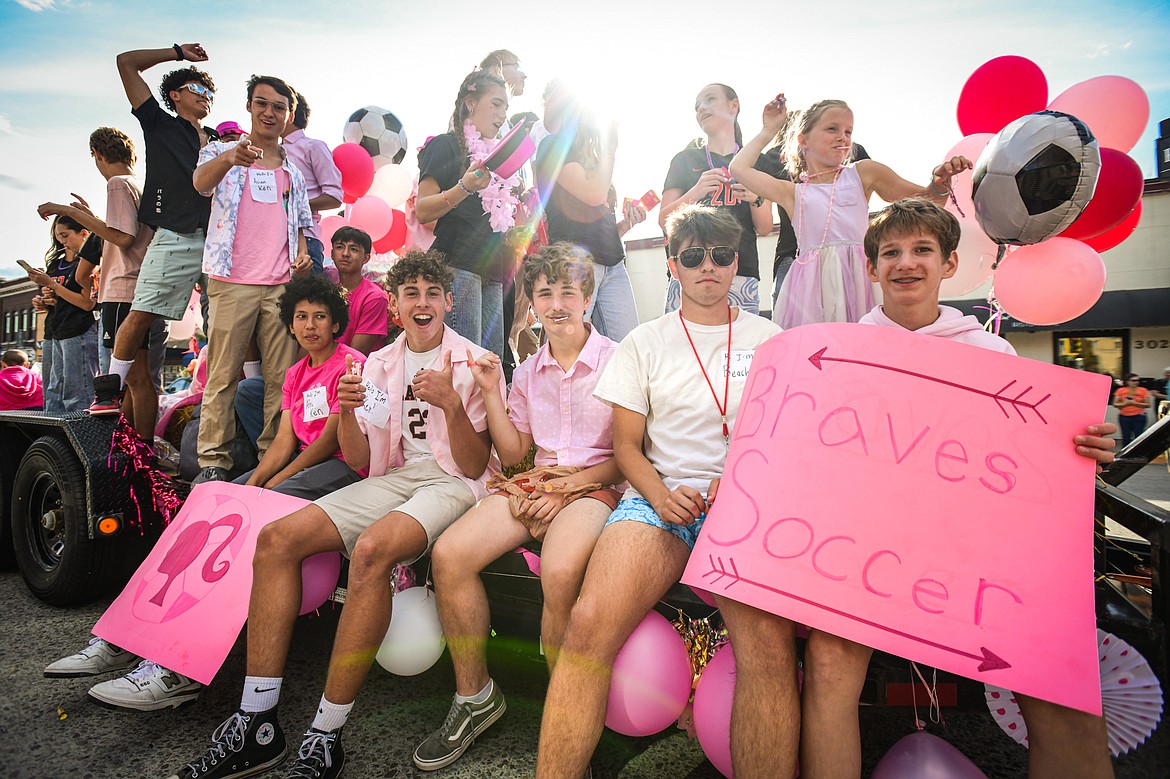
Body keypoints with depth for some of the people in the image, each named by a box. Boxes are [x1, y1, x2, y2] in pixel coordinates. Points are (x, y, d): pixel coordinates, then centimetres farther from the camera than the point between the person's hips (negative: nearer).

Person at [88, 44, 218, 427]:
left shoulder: (220, 141, 26)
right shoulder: (161, 125, 17)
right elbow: (126, 61, 17)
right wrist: (178, 52, 23)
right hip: (173, 240, -3)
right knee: (140, 316, -9)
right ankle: (109, 388, 4)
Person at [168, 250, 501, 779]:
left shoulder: (474, 363, -1)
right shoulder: (378, 364, 14)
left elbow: (474, 466, -8)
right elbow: (359, 461, 10)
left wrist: (451, 403, -23)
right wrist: (346, 410, -9)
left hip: (452, 483, -6)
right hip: (393, 478, 6)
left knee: (370, 548, -35)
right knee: (276, 539, -14)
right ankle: (256, 725, -10)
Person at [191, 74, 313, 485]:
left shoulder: (294, 172, 22)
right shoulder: (222, 152, 10)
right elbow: (201, 182, -13)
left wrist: (302, 254, 6)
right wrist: (230, 157, -35)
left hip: (282, 286, 3)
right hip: (232, 282, -3)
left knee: (281, 378, -1)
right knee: (222, 376, -4)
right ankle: (213, 462, 1)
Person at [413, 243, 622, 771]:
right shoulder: (528, 372, 16)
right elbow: (512, 454, 16)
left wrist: (575, 483, -14)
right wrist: (491, 393, 6)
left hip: (593, 485, -5)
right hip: (535, 483, 5)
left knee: (559, 571, -37)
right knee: (449, 553, -19)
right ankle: (475, 696, -1)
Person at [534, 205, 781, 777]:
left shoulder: (768, 338, 17)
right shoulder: (644, 343, 16)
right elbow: (626, 444, 11)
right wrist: (661, 495, -10)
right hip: (661, 495, 0)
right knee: (589, 626, -29)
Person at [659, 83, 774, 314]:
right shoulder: (685, 159, 15)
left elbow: (764, 229, 13)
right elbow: (664, 221, 7)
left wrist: (755, 198, -6)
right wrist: (695, 193, -9)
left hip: (742, 276, 1)